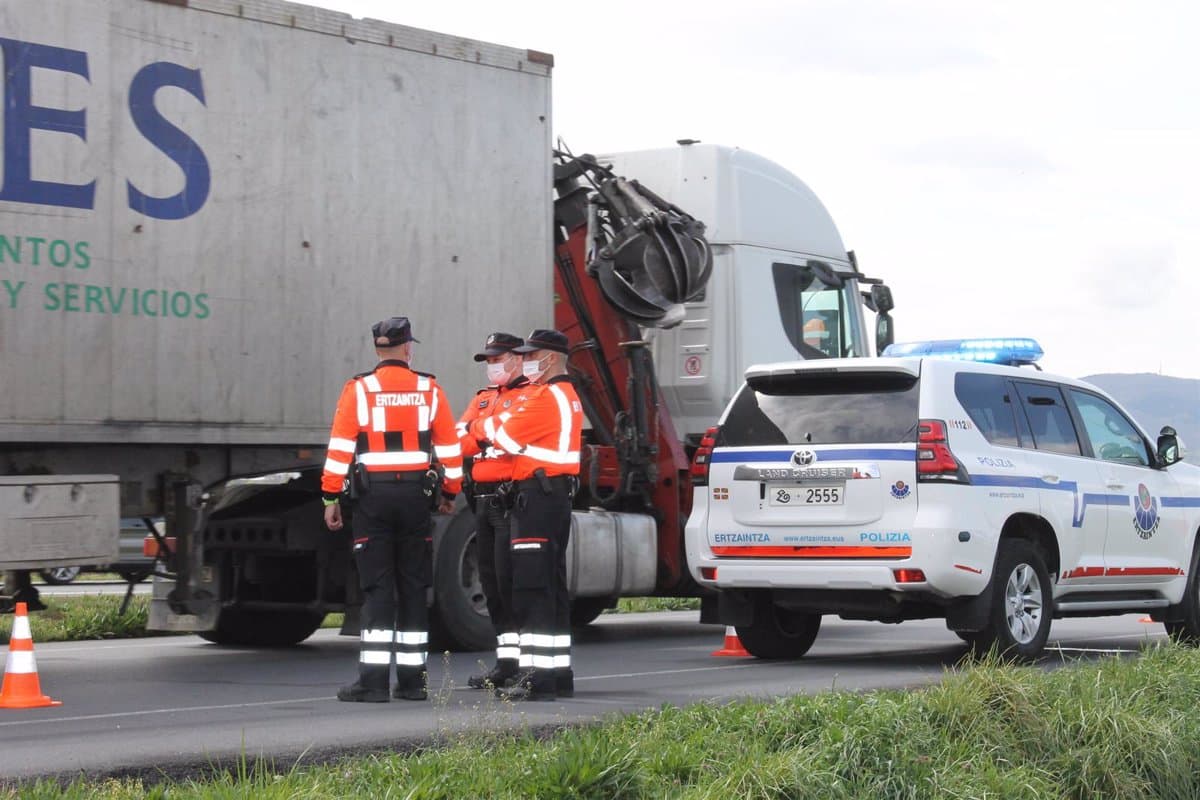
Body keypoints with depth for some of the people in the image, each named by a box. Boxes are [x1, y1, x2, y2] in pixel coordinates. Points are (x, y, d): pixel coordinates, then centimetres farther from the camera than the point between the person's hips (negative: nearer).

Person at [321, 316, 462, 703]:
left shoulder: (358, 390, -4)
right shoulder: (430, 391, 3)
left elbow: (340, 449, -6)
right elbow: (450, 448, 7)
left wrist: (331, 498, -1)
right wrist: (450, 493, 19)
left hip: (373, 496, -2)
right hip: (416, 496, 2)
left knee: (377, 588, -1)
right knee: (413, 588, 9)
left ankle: (373, 680, -7)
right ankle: (412, 679, 12)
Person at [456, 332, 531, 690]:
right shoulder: (482, 398, 21)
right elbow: (462, 442, 10)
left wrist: (480, 429, -8)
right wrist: (490, 431, -6)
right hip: (484, 498, 8)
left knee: (510, 579, -12)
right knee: (491, 581, 10)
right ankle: (506, 663, 17)